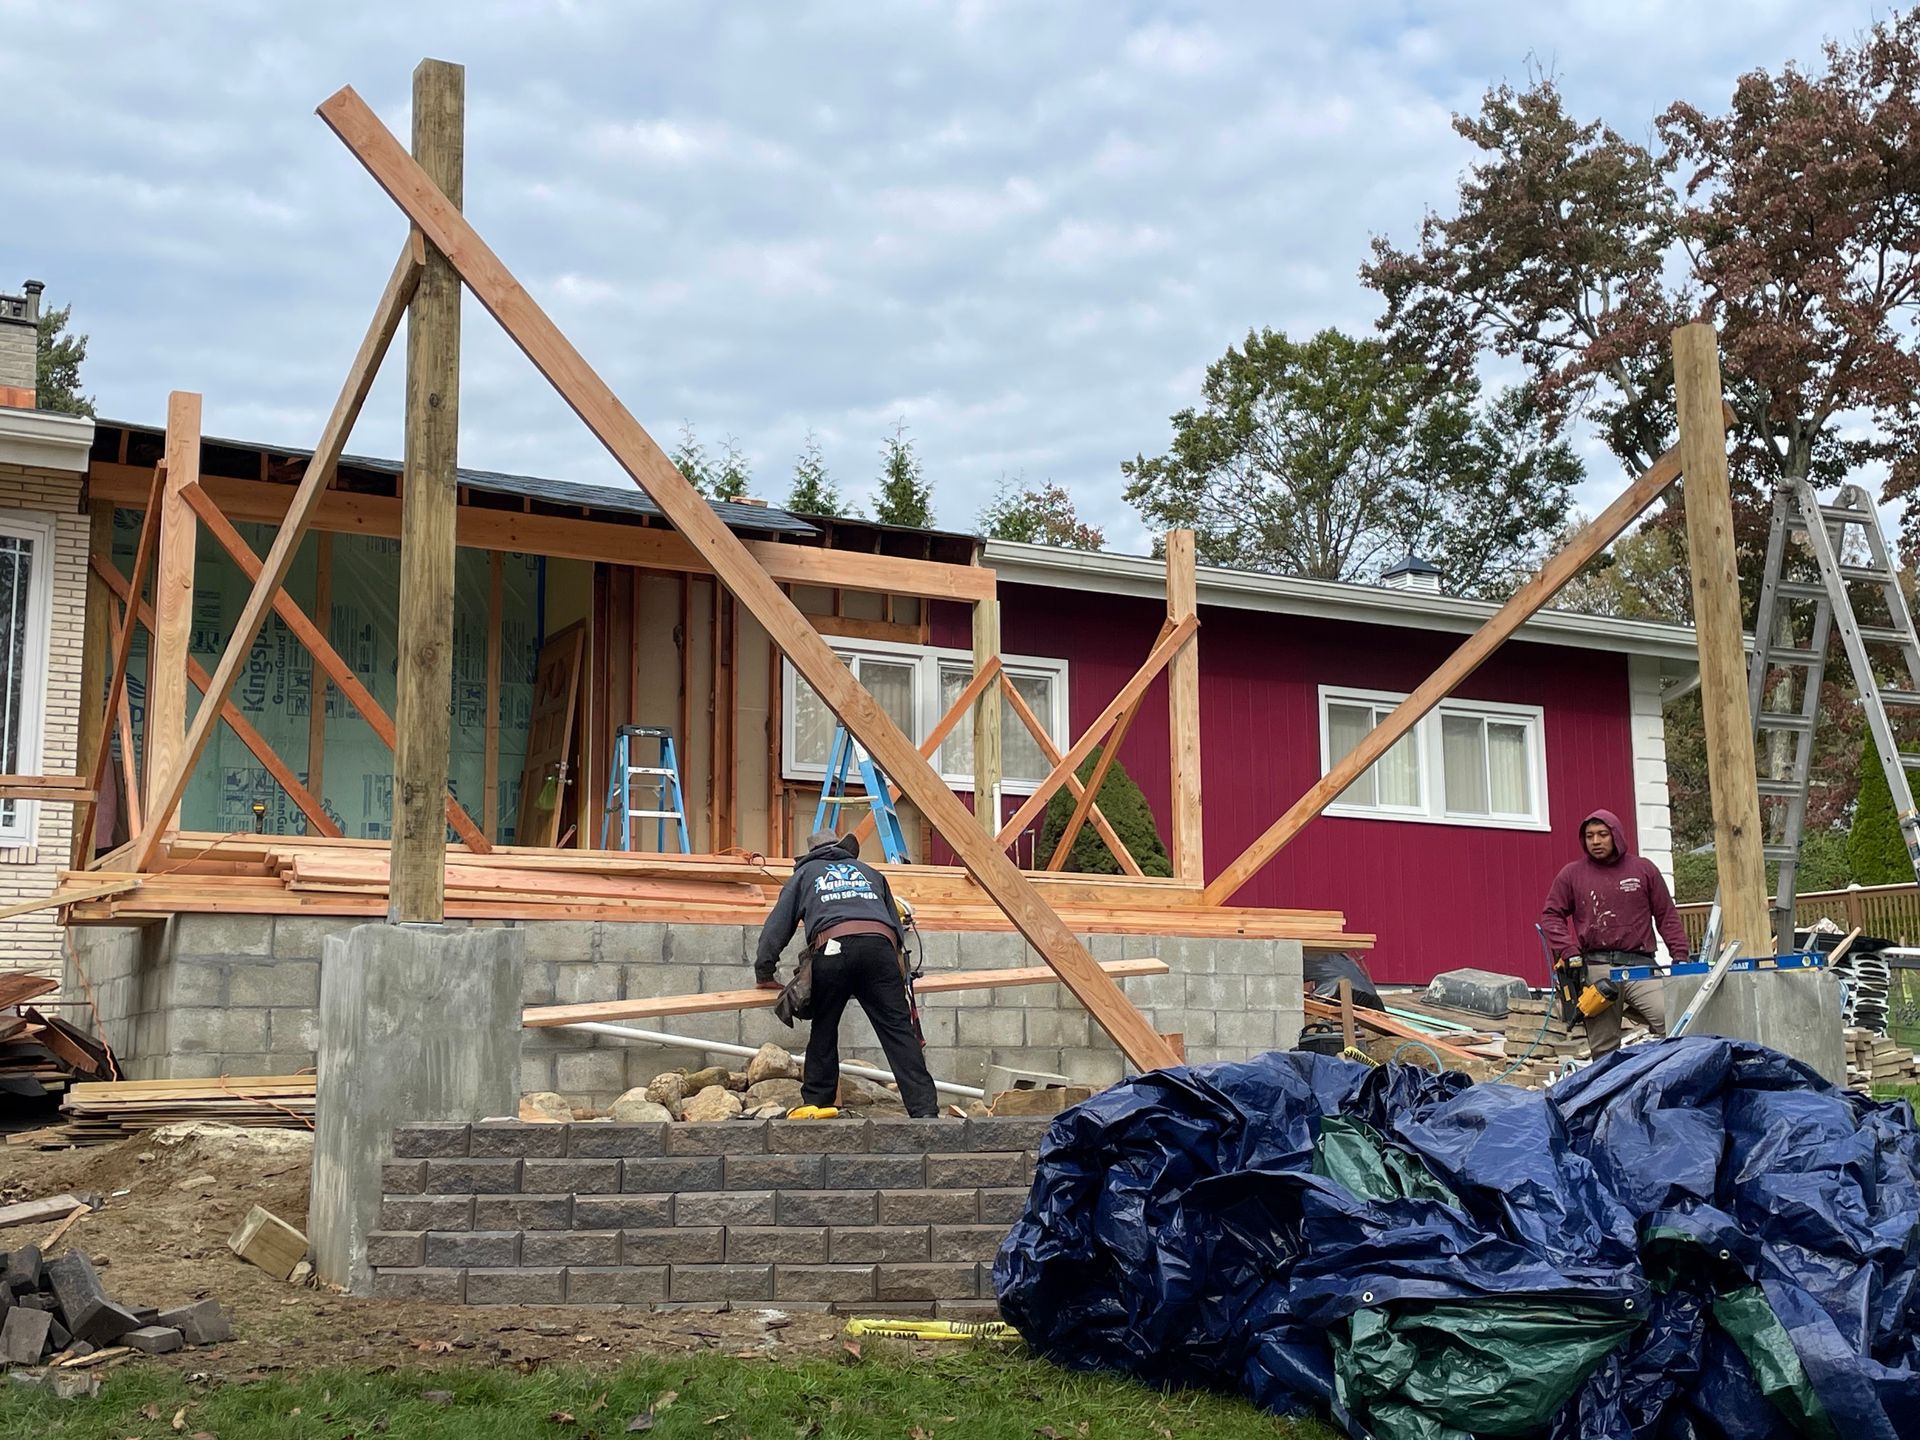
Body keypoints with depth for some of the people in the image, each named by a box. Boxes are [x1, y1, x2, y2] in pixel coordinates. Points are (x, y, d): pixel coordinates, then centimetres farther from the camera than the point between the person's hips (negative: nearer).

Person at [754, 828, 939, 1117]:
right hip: (880, 946, 1)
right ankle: (925, 1109, -12)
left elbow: (776, 927, 23)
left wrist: (764, 974, 30)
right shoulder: (869, 872, 37)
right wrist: (897, 968, 45)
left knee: (824, 1031, 13)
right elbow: (896, 924, 34)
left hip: (832, 947, -1)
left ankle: (816, 1104, 16)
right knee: (897, 1028, -3)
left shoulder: (804, 874, 30)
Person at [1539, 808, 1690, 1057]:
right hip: (1596, 969, 0)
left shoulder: (1643, 869, 12)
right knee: (1603, 1048, -1)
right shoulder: (1572, 874, 11)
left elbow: (1667, 916, 14)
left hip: (1639, 964, 0)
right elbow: (1551, 916, 12)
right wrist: (1569, 952, -3)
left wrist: (1680, 956, 5)